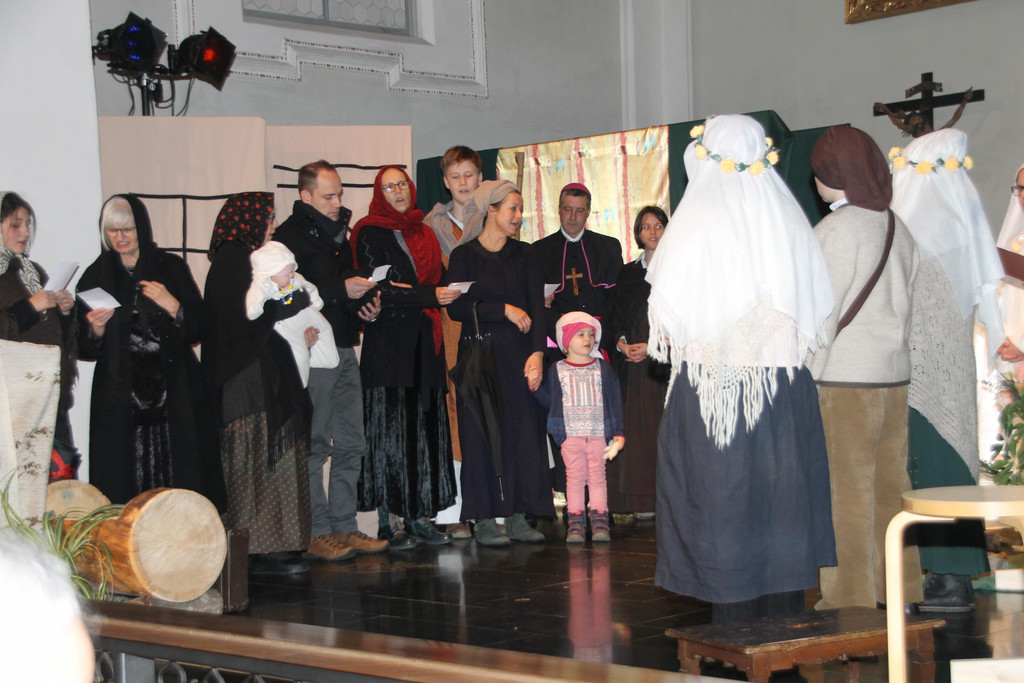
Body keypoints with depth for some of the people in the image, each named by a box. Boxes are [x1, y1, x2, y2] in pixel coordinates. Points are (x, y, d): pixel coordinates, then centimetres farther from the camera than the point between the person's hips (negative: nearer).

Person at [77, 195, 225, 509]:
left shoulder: (170, 267, 7)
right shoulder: (97, 276, 10)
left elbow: (197, 327, 2)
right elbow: (84, 349, 8)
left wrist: (172, 306, -14)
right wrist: (96, 328, -12)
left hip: (174, 389, -1)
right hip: (120, 394, 1)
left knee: (179, 471, -6)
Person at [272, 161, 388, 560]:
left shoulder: (338, 233, 19)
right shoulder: (291, 235, -7)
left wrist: (366, 304, 8)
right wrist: (342, 289, -20)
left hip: (344, 348, 8)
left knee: (351, 444, 8)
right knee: (313, 445, -4)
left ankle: (344, 527, 15)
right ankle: (316, 532, 2)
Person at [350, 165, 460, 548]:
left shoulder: (423, 234, 17)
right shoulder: (370, 234, -2)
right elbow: (378, 291, -11)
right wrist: (430, 296, -17)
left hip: (424, 344, 6)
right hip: (388, 342, -6)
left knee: (425, 430, 4)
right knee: (390, 430, -7)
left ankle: (419, 516, 9)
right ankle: (390, 521, -4)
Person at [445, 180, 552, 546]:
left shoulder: (525, 255, 11)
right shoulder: (464, 255, 3)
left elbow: (537, 306, 1)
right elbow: (457, 308, -8)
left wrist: (537, 351, -12)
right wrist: (505, 310, -11)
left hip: (519, 354, 3)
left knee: (524, 431, -1)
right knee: (482, 434, -3)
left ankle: (518, 517, 4)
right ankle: (485, 519, 2)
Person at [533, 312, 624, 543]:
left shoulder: (603, 368, 8)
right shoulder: (557, 371, 8)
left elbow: (615, 401, 7)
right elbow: (549, 400, 8)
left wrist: (618, 434, 1)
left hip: (598, 433, 0)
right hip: (570, 433, 0)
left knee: (597, 476, 0)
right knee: (575, 476, -1)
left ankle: (600, 521, 2)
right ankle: (575, 522, 1)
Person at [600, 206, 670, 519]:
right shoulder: (628, 273, 17)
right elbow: (612, 317, 15)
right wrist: (621, 343, -5)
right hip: (633, 364, 3)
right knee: (638, 428, -1)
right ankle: (644, 501, 1)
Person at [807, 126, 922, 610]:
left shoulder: (836, 228, -11)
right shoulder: (897, 229, 10)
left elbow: (824, 311, -13)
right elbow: (904, 305, 12)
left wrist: (807, 379, -8)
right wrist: (894, 354, 17)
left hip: (845, 375, -7)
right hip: (894, 372, 7)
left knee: (846, 489, -2)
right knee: (890, 483, 12)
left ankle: (850, 598, 2)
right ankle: (898, 586, 19)